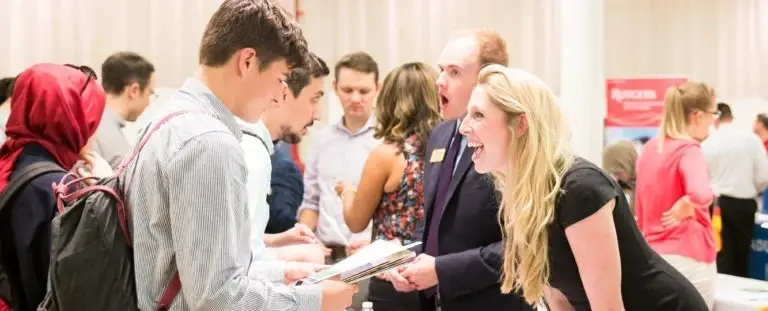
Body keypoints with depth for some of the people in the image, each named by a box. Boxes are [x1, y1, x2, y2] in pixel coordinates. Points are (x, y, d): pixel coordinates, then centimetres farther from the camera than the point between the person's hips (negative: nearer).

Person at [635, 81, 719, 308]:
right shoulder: (689, 150, -14)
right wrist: (686, 208, -17)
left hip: (651, 256, 7)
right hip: (687, 259, -7)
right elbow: (700, 194, -34)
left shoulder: (649, 149, 9)